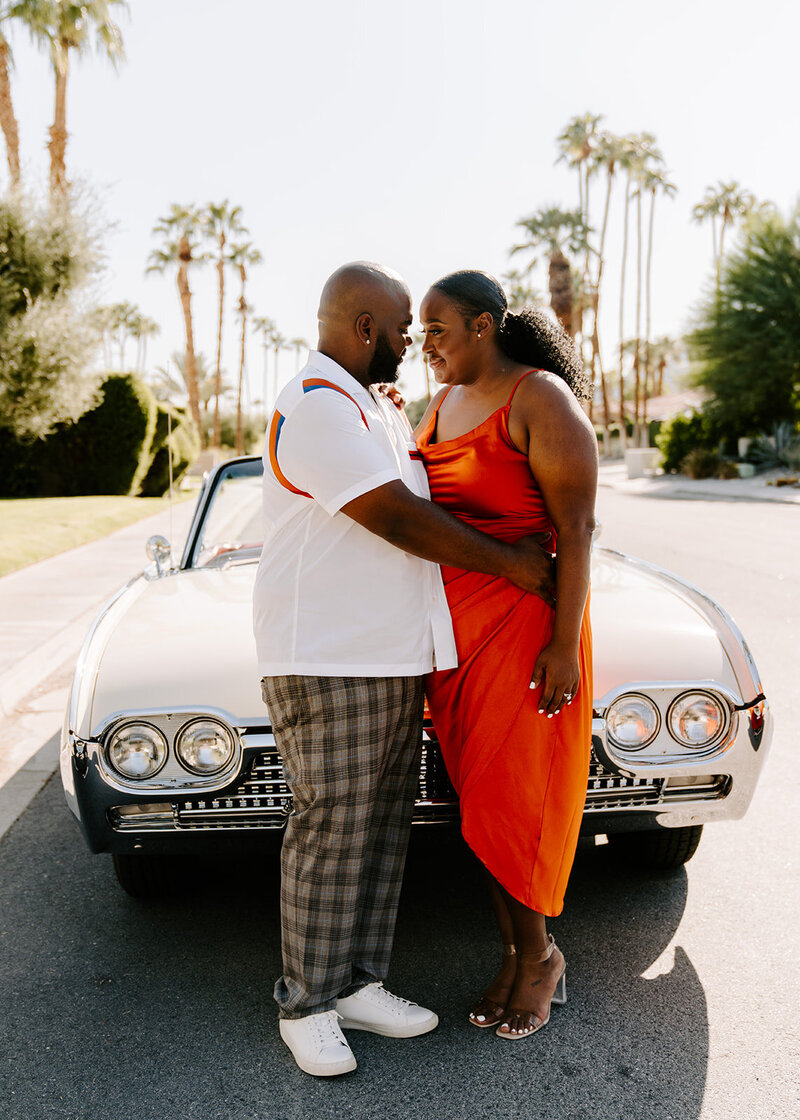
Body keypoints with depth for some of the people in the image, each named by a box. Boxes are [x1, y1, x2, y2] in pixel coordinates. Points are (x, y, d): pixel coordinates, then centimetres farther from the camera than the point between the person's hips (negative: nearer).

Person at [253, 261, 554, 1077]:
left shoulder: (373, 406, 18)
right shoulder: (316, 407, -15)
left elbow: (420, 497, 27)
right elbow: (397, 520, -20)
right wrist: (510, 564, -10)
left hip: (393, 654, 9)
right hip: (328, 659, -9)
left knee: (382, 824, 12)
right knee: (332, 828, -2)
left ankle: (356, 985, 24)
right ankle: (306, 1005, 14)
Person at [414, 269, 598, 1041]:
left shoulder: (541, 400, -12)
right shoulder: (442, 407, 12)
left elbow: (576, 526, -15)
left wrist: (565, 644, -19)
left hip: (524, 625, -7)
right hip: (454, 630, 7)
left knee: (511, 801, -1)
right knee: (481, 800, 10)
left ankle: (539, 955, 20)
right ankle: (516, 956, 24)